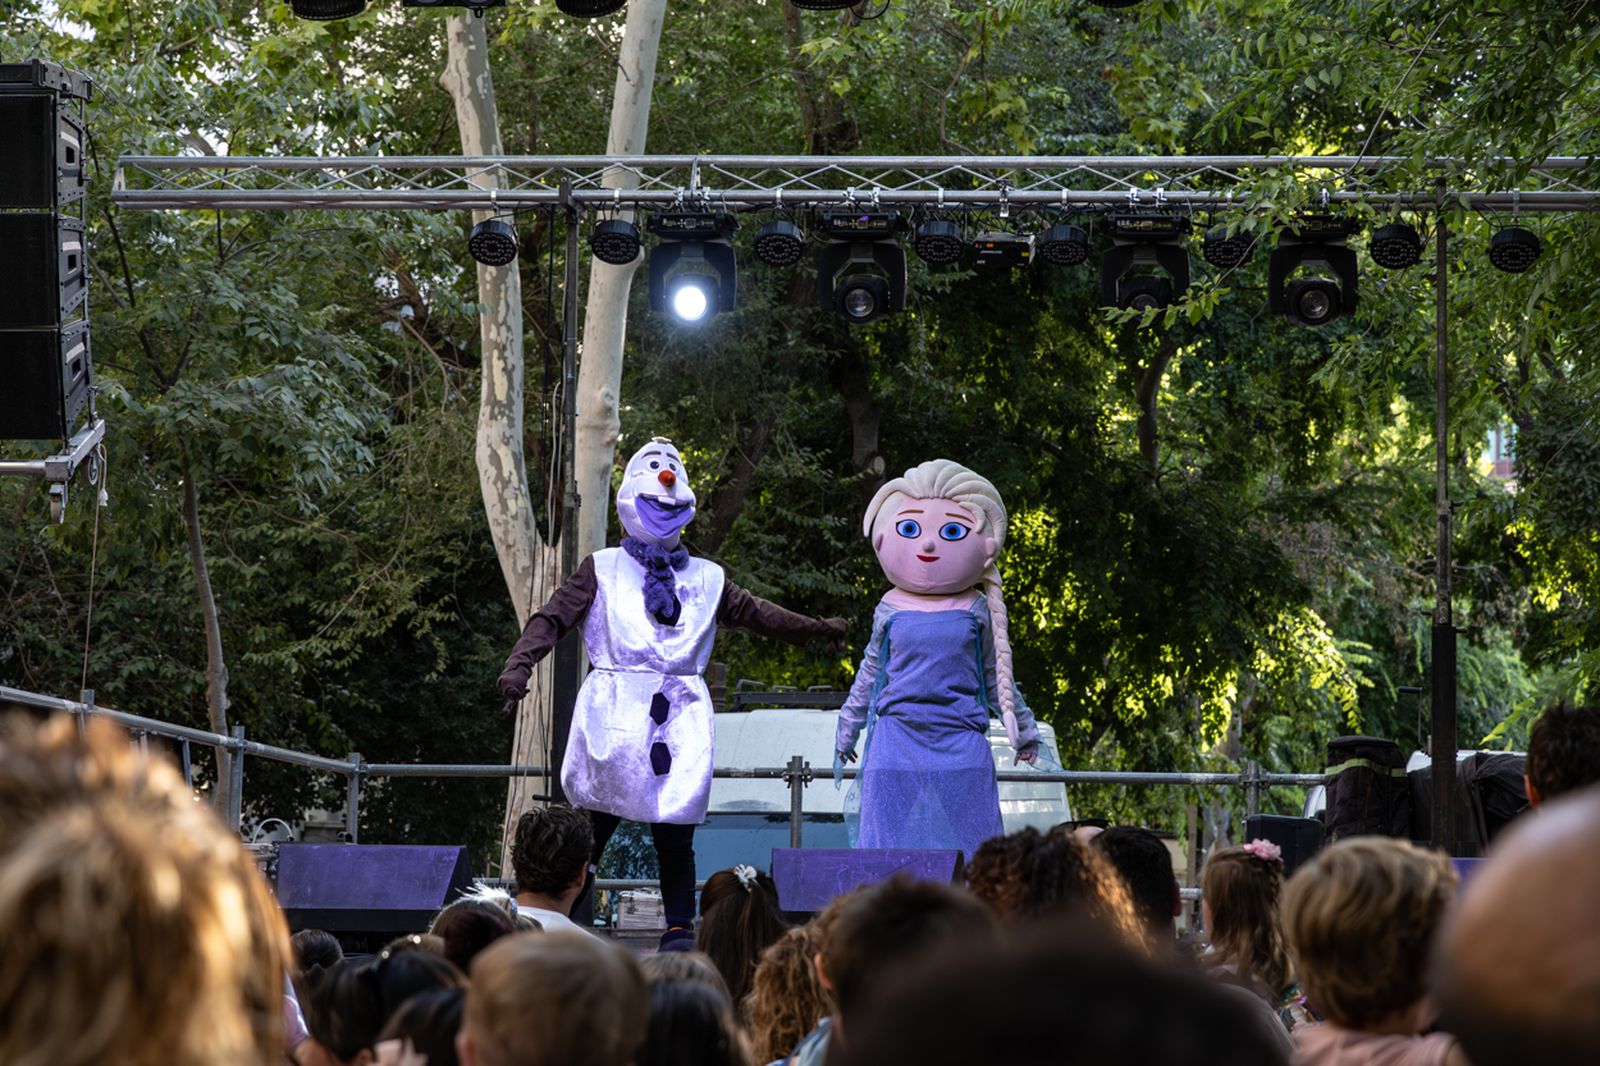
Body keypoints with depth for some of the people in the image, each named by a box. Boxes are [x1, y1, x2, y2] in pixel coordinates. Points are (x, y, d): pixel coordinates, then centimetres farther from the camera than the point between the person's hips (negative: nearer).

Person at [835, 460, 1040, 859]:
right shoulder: (890, 610, 4)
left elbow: (995, 675, 14)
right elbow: (870, 675, 16)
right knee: (893, 844, -1)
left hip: (960, 742, -1)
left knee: (964, 846, -1)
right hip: (898, 738, 1)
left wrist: (1023, 729, 18)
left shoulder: (975, 611, 3)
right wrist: (847, 729, 21)